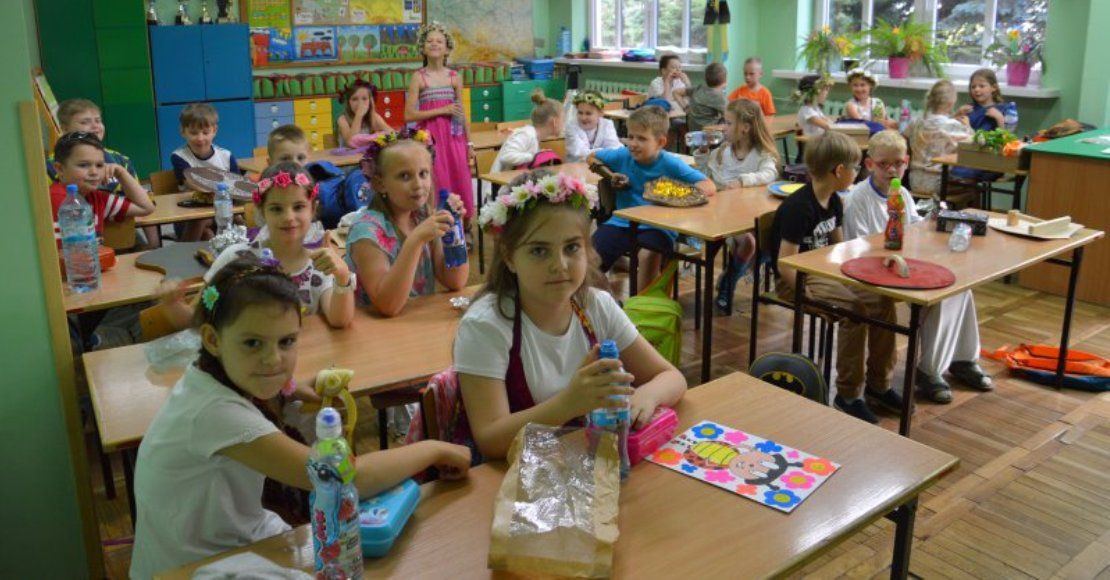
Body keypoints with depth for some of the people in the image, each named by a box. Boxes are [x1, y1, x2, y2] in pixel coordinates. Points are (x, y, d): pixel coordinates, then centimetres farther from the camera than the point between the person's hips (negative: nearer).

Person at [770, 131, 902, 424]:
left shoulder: (833, 202, 7)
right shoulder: (799, 208, -21)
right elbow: (785, 265, -23)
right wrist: (811, 297, -26)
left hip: (823, 272, 9)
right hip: (794, 280, -9)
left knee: (883, 299, -6)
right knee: (854, 308, -28)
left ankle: (879, 383, 9)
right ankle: (848, 394, -14)